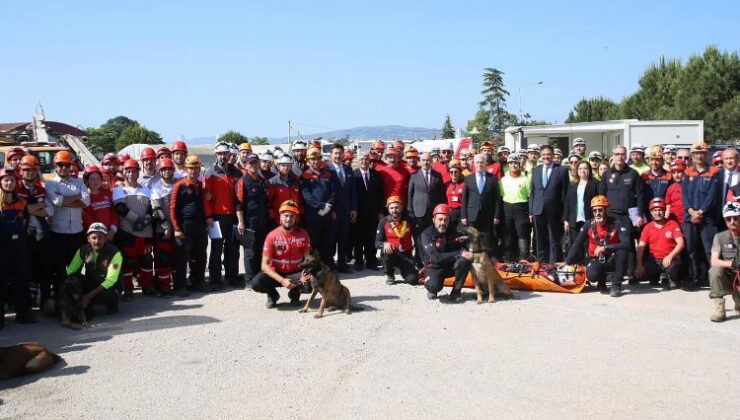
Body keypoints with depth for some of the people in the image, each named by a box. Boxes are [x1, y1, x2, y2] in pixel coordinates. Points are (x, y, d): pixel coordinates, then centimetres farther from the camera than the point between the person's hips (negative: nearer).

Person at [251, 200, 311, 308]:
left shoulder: (303, 234, -10)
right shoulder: (272, 236, -16)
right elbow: (265, 265, -17)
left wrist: (306, 274, -28)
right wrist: (282, 280, -30)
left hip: (295, 273, 1)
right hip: (276, 273, -1)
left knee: (312, 278, -30)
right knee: (256, 283, -30)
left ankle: (294, 293, 4)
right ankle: (273, 294, 6)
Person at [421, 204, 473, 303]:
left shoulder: (453, 231, -3)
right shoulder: (426, 235, -16)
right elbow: (436, 257, -26)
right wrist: (459, 253, -31)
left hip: (451, 265, 4)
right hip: (434, 267, -4)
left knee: (466, 260, -27)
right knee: (434, 285, -36)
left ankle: (456, 292, -10)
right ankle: (432, 289, 4)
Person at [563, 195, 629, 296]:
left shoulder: (616, 224, -14)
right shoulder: (588, 225, -7)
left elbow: (626, 244, -27)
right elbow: (576, 245, -3)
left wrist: (604, 248, -33)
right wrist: (567, 262, -8)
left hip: (612, 260, -1)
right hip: (596, 260, 1)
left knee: (621, 251, -33)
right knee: (592, 276, -31)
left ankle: (616, 285, -20)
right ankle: (602, 281, 10)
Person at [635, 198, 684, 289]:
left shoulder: (673, 224, -1)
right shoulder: (648, 227, 6)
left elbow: (680, 243, -9)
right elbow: (641, 246, -1)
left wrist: (670, 256, -27)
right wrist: (639, 264, -15)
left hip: (669, 259, -2)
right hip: (653, 261, 2)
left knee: (673, 267, -37)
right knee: (639, 273, -23)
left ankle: (668, 278, 3)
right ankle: (656, 276, 12)